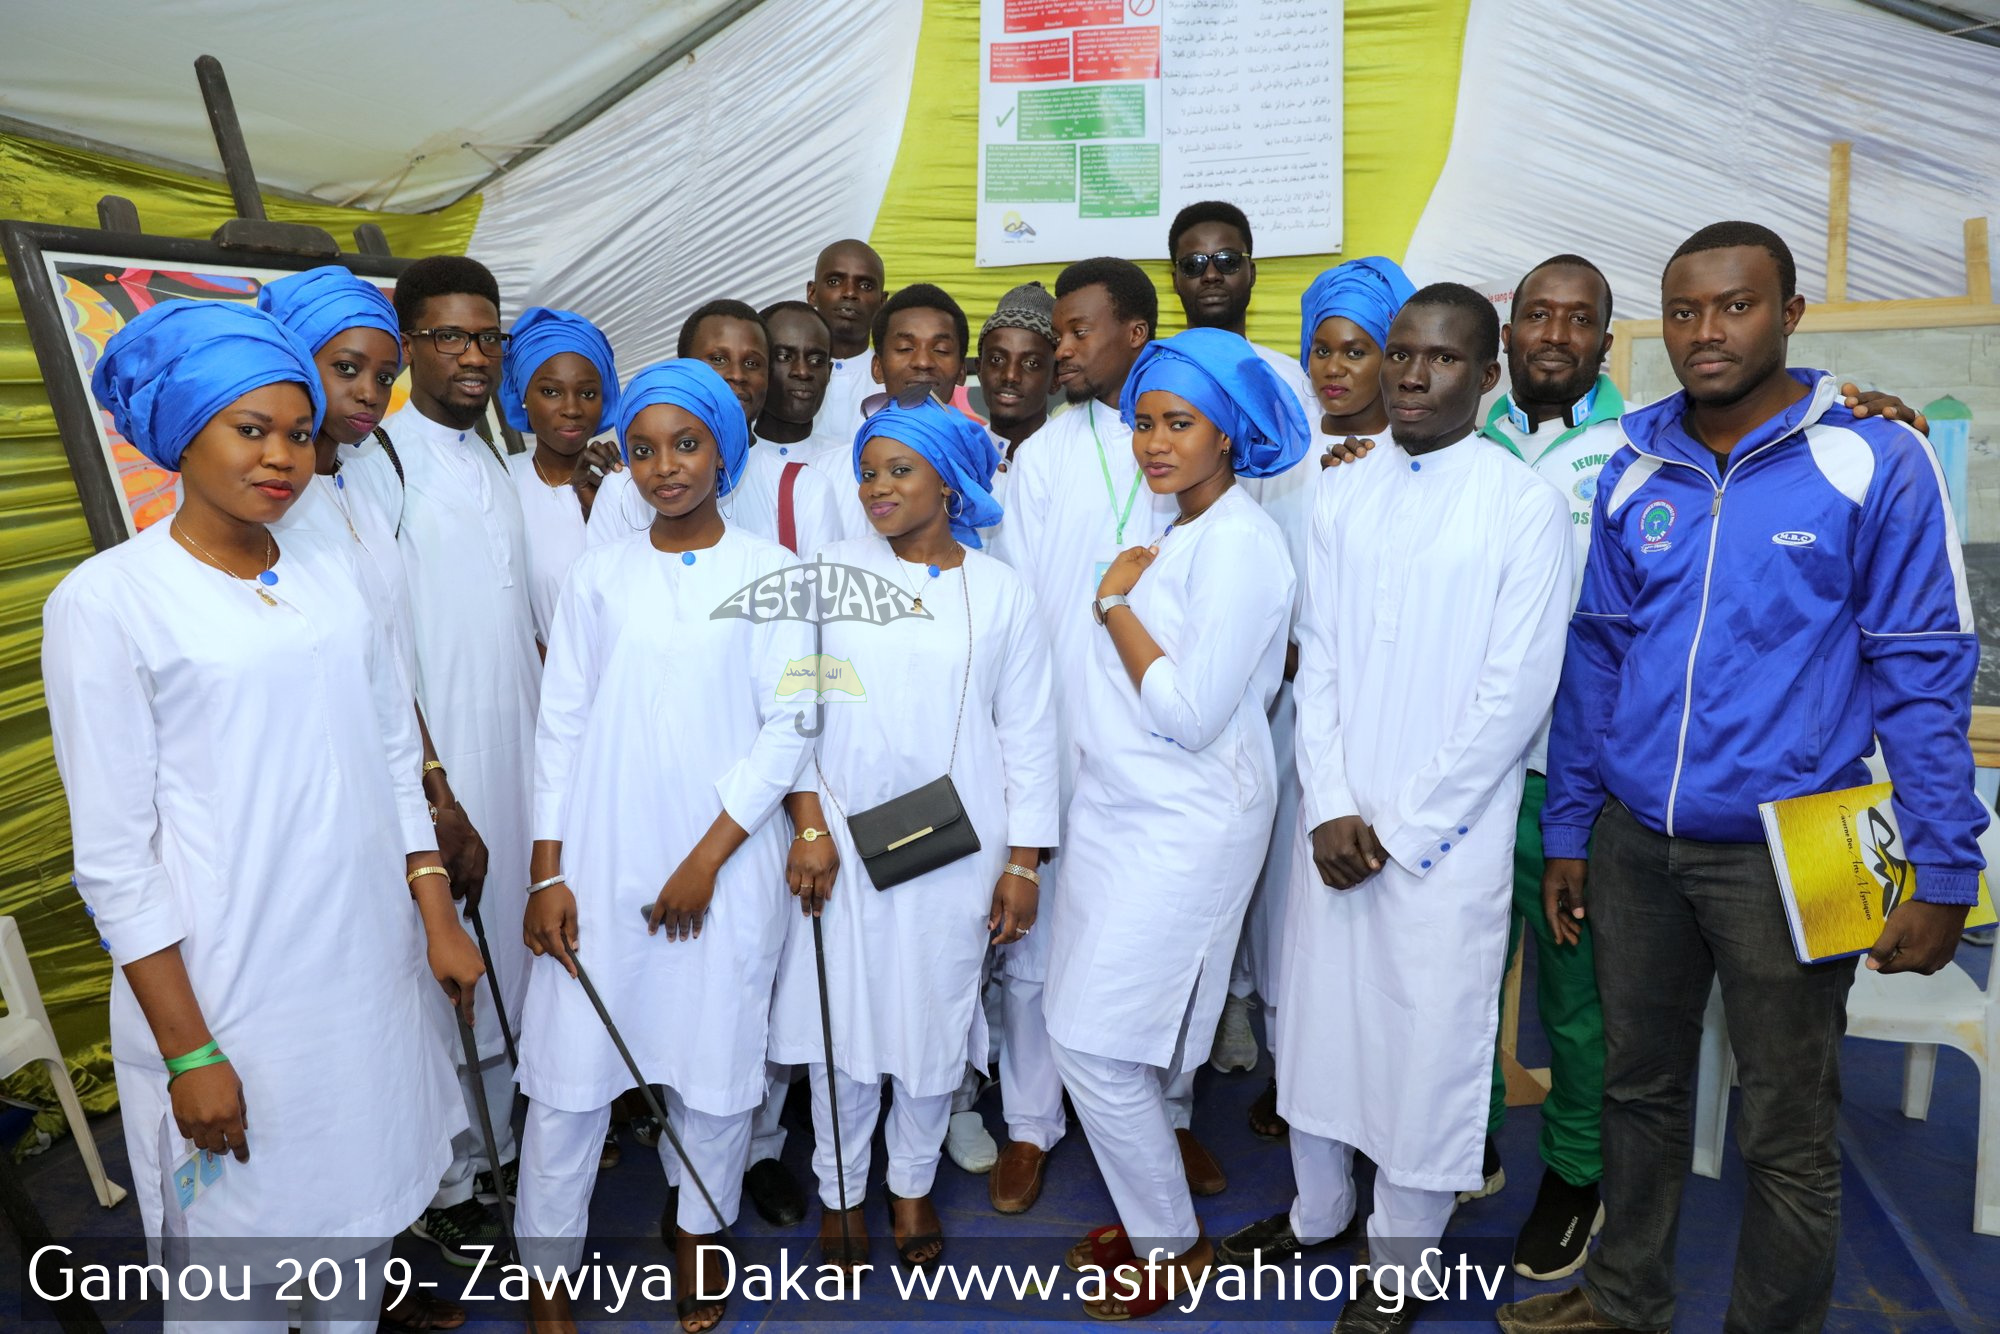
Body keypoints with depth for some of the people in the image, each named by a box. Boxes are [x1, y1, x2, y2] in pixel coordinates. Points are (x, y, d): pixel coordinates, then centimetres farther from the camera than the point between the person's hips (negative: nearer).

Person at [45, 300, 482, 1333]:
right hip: (228, 987, -4)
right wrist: (187, 1047, -10)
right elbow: (114, 857, -10)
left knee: (361, 1204, 20)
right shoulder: (106, 600, -9)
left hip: (370, 965, 5)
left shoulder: (334, 567, 5)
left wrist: (438, 916, 5)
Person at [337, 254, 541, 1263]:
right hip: (438, 757, -6)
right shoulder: (379, 464, -7)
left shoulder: (498, 464, 14)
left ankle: (496, 1144, 31)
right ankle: (446, 1186, 21)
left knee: (505, 953, 14)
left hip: (521, 753, 6)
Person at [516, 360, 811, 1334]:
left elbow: (788, 725, -4)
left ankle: (700, 1227, 35)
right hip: (599, 857, 1)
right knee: (568, 1064, 4)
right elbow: (562, 723, 5)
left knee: (716, 1057, 8)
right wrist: (547, 873, -1)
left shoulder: (770, 572, 1)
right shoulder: (600, 574, 6)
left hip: (726, 860, -1)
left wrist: (707, 858, -8)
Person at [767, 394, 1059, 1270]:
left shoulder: (1001, 592, 2)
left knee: (936, 1018, 10)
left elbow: (1028, 734, 3)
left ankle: (913, 1184, 34)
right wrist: (809, 826, -8)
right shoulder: (834, 570, 2)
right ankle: (840, 1190, 30)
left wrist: (1023, 864, 0)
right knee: (842, 1015, 7)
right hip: (844, 835, 0)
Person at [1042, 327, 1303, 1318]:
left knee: (1099, 1043, -1)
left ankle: (1173, 1244, 22)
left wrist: (1116, 601, -12)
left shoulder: (1237, 543, -16)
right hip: (1117, 811, 9)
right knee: (1087, 1035, 14)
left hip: (1184, 828, -8)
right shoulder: (1172, 530, 11)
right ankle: (1147, 1215, 36)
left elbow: (1186, 712, -21)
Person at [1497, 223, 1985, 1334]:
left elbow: (1924, 675, -6)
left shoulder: (1877, 464, -7)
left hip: (1782, 855, -4)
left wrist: (1943, 869, -9)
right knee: (1640, 1086, 19)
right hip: (1635, 842, 4)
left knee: (1789, 1138, 10)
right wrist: (1569, 829, 9)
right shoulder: (1632, 467, 4)